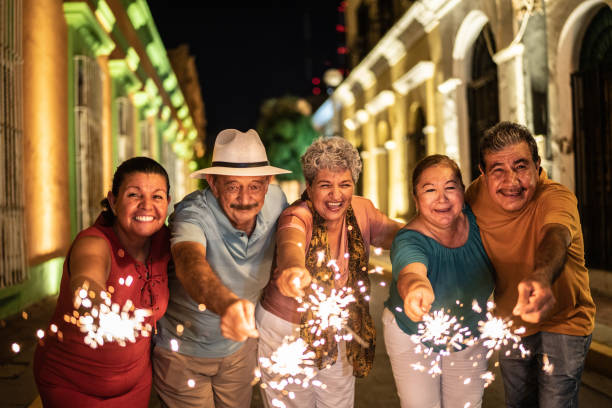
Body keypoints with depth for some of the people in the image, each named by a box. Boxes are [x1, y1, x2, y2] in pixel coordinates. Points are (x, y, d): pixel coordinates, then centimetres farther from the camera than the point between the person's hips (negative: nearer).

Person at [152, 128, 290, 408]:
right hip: (184, 350, -4)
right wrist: (226, 304, -70)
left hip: (240, 345, 5)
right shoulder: (192, 214, -30)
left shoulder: (275, 199, -15)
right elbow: (190, 264, -52)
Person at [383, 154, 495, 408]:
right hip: (412, 337, -4)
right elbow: (411, 272, -56)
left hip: (469, 337, 4)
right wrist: (416, 288, -80)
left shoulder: (473, 218, -18)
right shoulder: (409, 241, -32)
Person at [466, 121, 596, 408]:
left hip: (562, 322, -4)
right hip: (510, 324, 5)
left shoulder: (557, 198, -28)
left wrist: (542, 277, -74)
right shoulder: (477, 195, -14)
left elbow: (555, 236, -52)